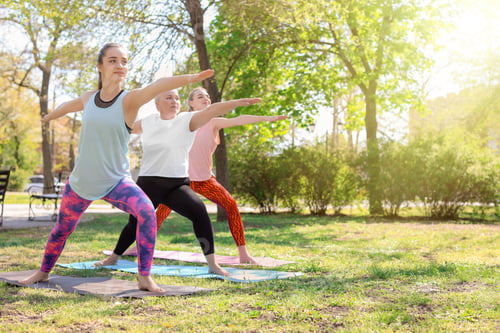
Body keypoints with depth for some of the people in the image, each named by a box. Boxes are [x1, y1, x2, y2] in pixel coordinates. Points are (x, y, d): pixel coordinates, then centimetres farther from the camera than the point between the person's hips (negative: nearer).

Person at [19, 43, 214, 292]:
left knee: (147, 212, -29)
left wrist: (189, 78, -53)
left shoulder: (129, 99, -14)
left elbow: (158, 85, -36)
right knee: (62, 229, 20)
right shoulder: (88, 99, -2)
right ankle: (43, 272, 47)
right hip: (80, 181, 4)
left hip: (116, 181, -4)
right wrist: (48, 117, 44)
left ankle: (145, 278, -21)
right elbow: (68, 106, 22)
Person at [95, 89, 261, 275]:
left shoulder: (187, 120, -3)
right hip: (148, 184, 2)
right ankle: (113, 258, 37)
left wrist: (238, 102, -33)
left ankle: (212, 264, -22)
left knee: (199, 210, -26)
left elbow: (211, 110, -19)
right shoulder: (148, 122, 6)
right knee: (135, 223, 9)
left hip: (177, 184, -2)